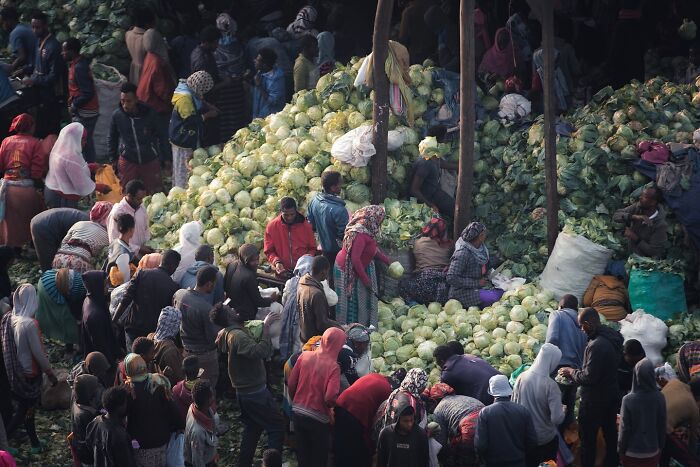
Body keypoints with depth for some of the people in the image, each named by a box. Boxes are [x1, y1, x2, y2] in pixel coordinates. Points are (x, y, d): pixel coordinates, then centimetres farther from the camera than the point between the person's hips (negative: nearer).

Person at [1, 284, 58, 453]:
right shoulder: (30, 324, -28)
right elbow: (38, 353, -22)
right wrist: (50, 373, -8)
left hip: (15, 373, 7)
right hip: (30, 373, -7)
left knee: (24, 407, 20)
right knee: (27, 409, 8)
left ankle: (34, 443, 33)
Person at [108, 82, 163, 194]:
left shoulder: (150, 114, -11)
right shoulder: (117, 115, -8)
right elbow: (112, 139, 7)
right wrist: (113, 159, 7)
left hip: (150, 160, -1)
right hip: (127, 162, 1)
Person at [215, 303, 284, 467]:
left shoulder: (236, 332, 7)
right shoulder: (237, 335, -25)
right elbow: (259, 352, -38)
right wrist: (266, 326, -34)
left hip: (245, 391, 10)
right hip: (256, 392, -10)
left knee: (252, 429, 22)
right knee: (277, 427, -3)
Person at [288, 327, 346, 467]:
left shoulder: (304, 356, -5)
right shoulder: (332, 366, -18)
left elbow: (291, 384, 2)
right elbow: (330, 398, -27)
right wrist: (331, 404, -3)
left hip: (298, 413, 5)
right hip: (318, 418, -4)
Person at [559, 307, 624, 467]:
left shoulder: (597, 346, -29)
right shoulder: (613, 337, 1)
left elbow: (589, 377, -27)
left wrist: (571, 372, -9)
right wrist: (576, 371, 11)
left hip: (594, 400, -9)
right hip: (611, 396, 9)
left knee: (587, 438, 2)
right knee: (610, 432, 21)